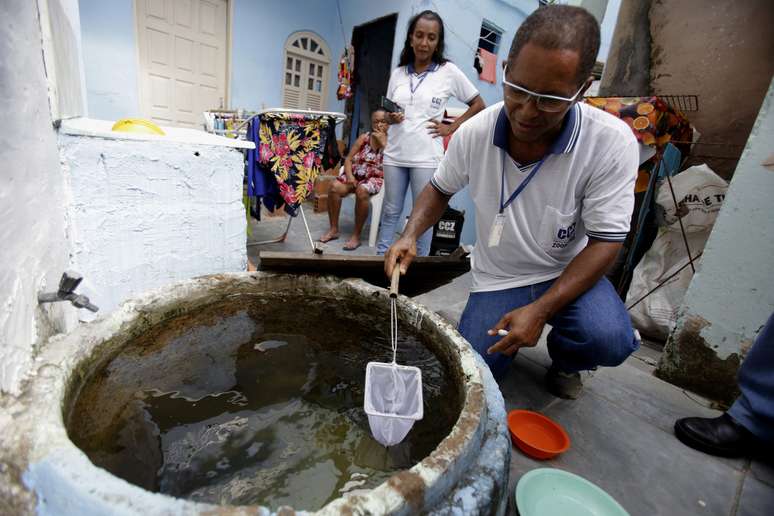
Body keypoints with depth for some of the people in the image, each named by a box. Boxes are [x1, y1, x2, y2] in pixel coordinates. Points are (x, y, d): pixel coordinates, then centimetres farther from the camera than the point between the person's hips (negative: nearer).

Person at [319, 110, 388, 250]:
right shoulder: (364, 137, 10)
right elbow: (349, 159, 6)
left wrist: (383, 142, -17)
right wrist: (349, 175, -12)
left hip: (376, 179, -4)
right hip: (357, 175, 4)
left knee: (361, 191, -37)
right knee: (334, 187, -24)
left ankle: (356, 235, -24)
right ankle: (334, 229, -10)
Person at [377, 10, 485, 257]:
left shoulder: (448, 71, 0)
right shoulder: (398, 73, 10)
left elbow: (478, 104, 7)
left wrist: (450, 128, -2)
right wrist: (391, 118, -5)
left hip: (426, 157, -3)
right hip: (395, 154, 3)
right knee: (390, 211, 10)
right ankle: (380, 257, 24)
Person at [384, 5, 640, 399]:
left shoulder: (612, 143, -20)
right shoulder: (474, 134, -14)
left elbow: (605, 241, -17)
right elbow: (440, 189, 3)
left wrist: (541, 310, -28)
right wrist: (410, 236, -16)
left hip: (567, 272, -1)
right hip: (497, 278, 2)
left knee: (609, 340, -30)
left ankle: (563, 359, 9)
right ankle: (511, 329, 27)